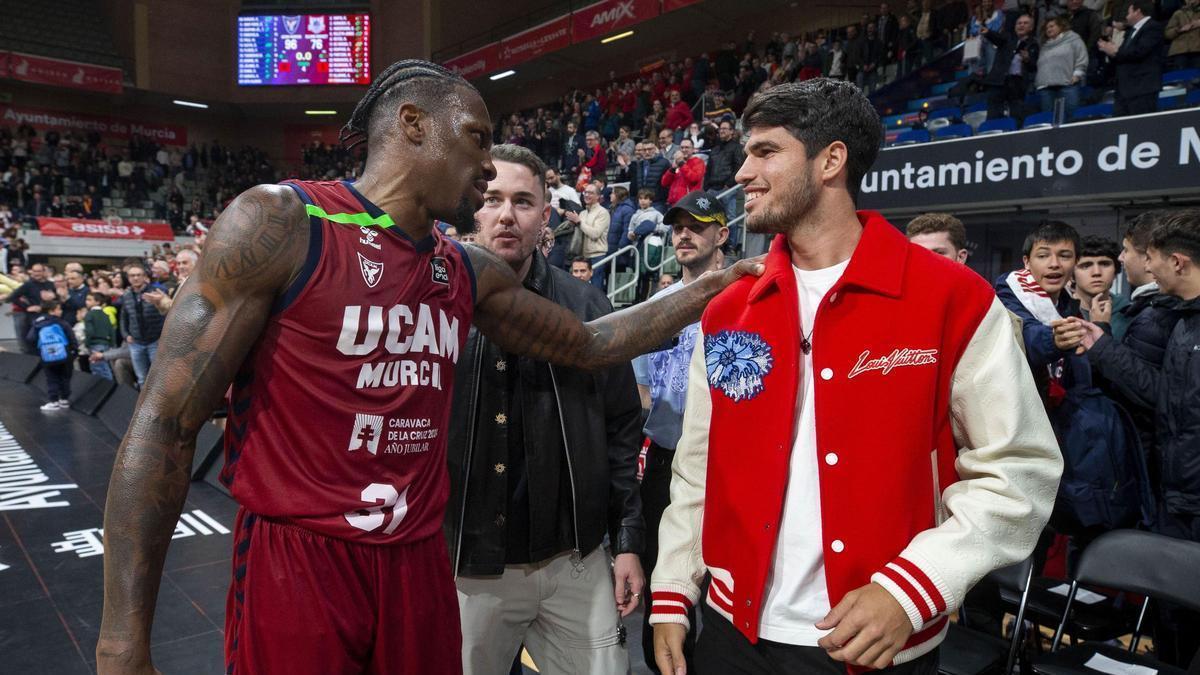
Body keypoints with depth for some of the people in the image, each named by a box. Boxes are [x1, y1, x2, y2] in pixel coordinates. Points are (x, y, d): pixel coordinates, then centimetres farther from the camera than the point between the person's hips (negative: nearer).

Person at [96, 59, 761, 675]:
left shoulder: (470, 273, 7)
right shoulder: (279, 222, -11)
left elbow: (589, 344, 20)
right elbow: (164, 423, -11)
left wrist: (709, 288, 15)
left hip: (420, 564, 6)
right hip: (296, 566, -5)